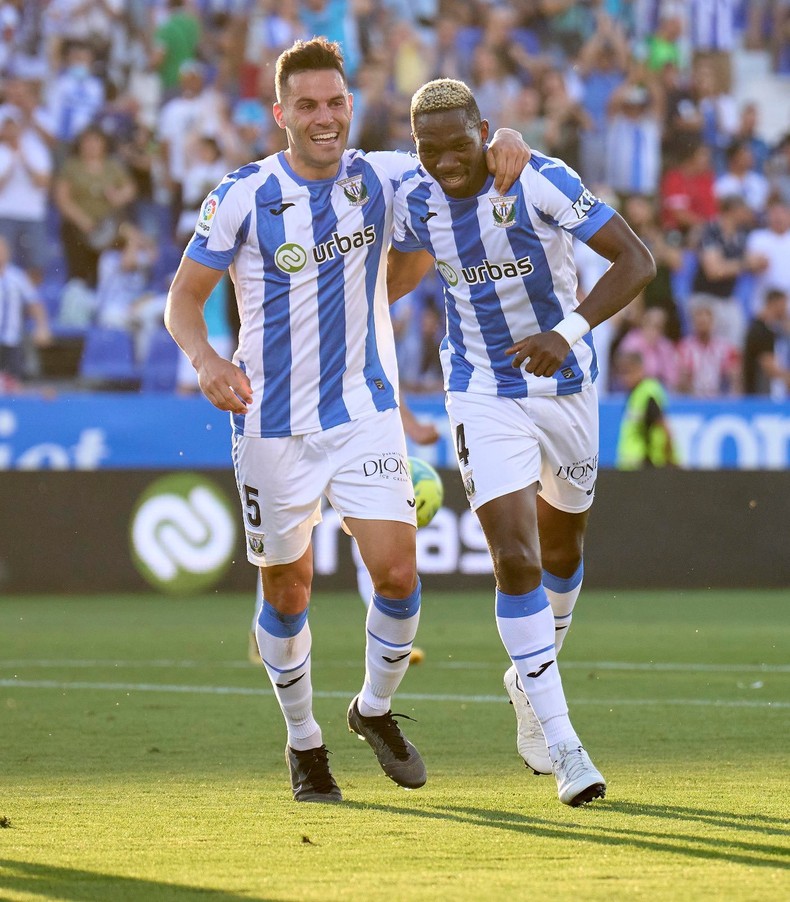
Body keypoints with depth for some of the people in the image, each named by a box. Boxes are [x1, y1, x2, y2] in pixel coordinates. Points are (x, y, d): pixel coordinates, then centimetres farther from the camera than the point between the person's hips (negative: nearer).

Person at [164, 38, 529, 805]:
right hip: (272, 422, -1)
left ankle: (375, 709, 16)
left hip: (364, 411, 1)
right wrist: (205, 358, -26)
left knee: (398, 574, -11)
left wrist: (504, 147, -8)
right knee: (287, 593, 8)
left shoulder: (380, 179, -2)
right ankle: (303, 743, 29)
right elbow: (183, 297, -5)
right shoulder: (241, 197, -10)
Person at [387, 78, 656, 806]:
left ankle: (530, 682, 46)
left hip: (565, 386, 0)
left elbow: (636, 261, -23)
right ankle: (561, 745, -10)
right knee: (517, 562, -14)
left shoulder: (540, 182, -20)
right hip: (485, 397, 0)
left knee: (561, 550, 18)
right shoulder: (417, 201, -7)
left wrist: (569, 333, -34)